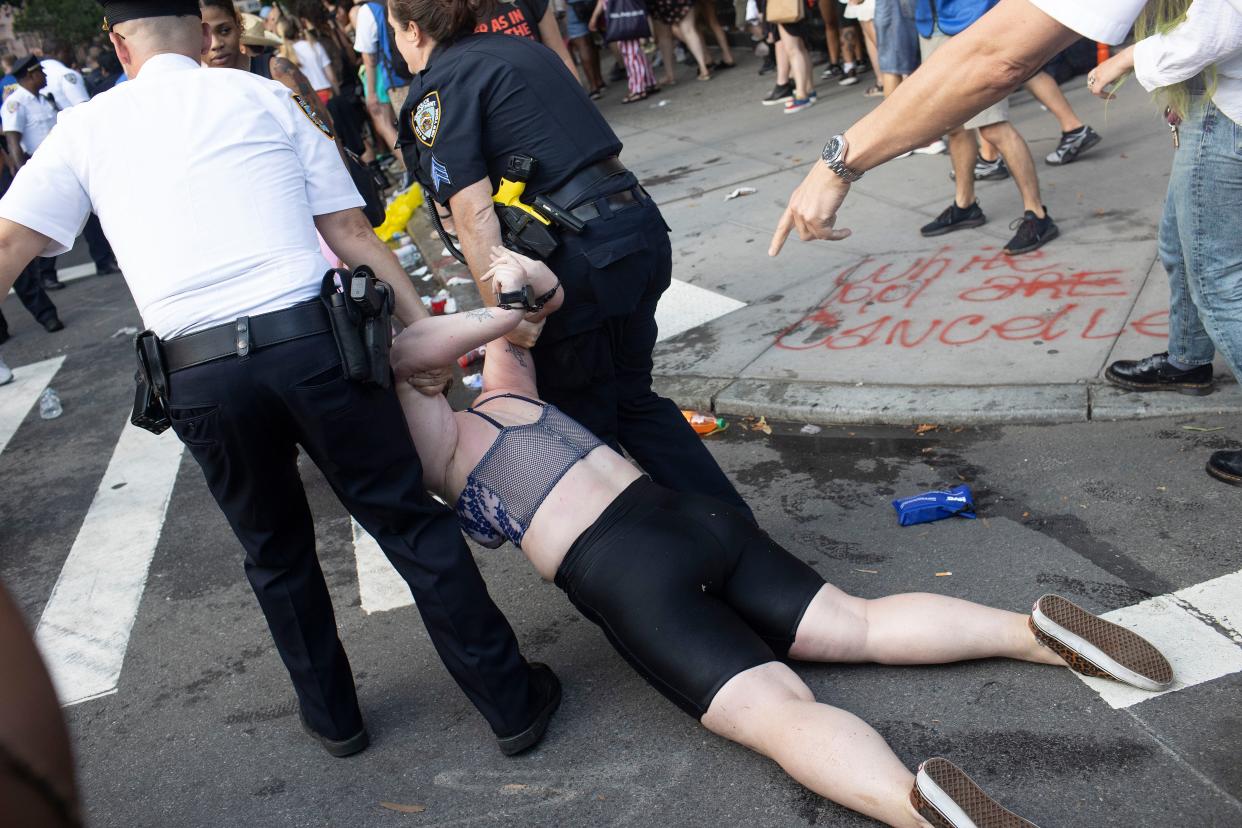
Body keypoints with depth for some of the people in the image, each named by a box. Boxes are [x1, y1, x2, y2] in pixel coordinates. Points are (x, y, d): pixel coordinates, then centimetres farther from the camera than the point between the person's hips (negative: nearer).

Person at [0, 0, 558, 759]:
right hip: (312, 341, -1)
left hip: (198, 376, 2)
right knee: (410, 522, 10)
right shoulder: (264, 97, 12)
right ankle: (513, 702, 19)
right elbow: (350, 230, 7)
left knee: (276, 553, 22)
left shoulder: (87, 127, 14)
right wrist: (422, 325, 8)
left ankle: (333, 716, 37)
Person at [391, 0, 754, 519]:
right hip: (642, 228, 8)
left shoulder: (436, 89, -4)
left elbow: (473, 215, -15)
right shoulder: (521, 46, 19)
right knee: (632, 397, 23)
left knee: (582, 423, 13)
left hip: (580, 259, -8)